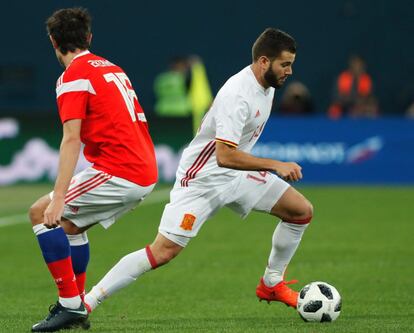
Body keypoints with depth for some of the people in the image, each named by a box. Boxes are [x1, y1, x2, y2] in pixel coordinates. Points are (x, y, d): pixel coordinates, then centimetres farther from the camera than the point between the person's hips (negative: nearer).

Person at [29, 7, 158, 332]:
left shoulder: (73, 76, -7)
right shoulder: (113, 68, 19)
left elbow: (71, 140, -17)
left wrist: (58, 198, -21)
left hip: (119, 172, -9)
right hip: (145, 172, 9)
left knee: (41, 213, -3)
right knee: (70, 223, 24)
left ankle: (71, 303, -7)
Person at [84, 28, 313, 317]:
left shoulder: (267, 85, 2)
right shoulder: (237, 95, -28)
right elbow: (225, 155, -33)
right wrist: (275, 166, -27)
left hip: (237, 174, 9)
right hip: (203, 177, -9)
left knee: (302, 210, 5)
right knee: (163, 251, -16)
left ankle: (272, 284, 20)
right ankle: (87, 301, -10)